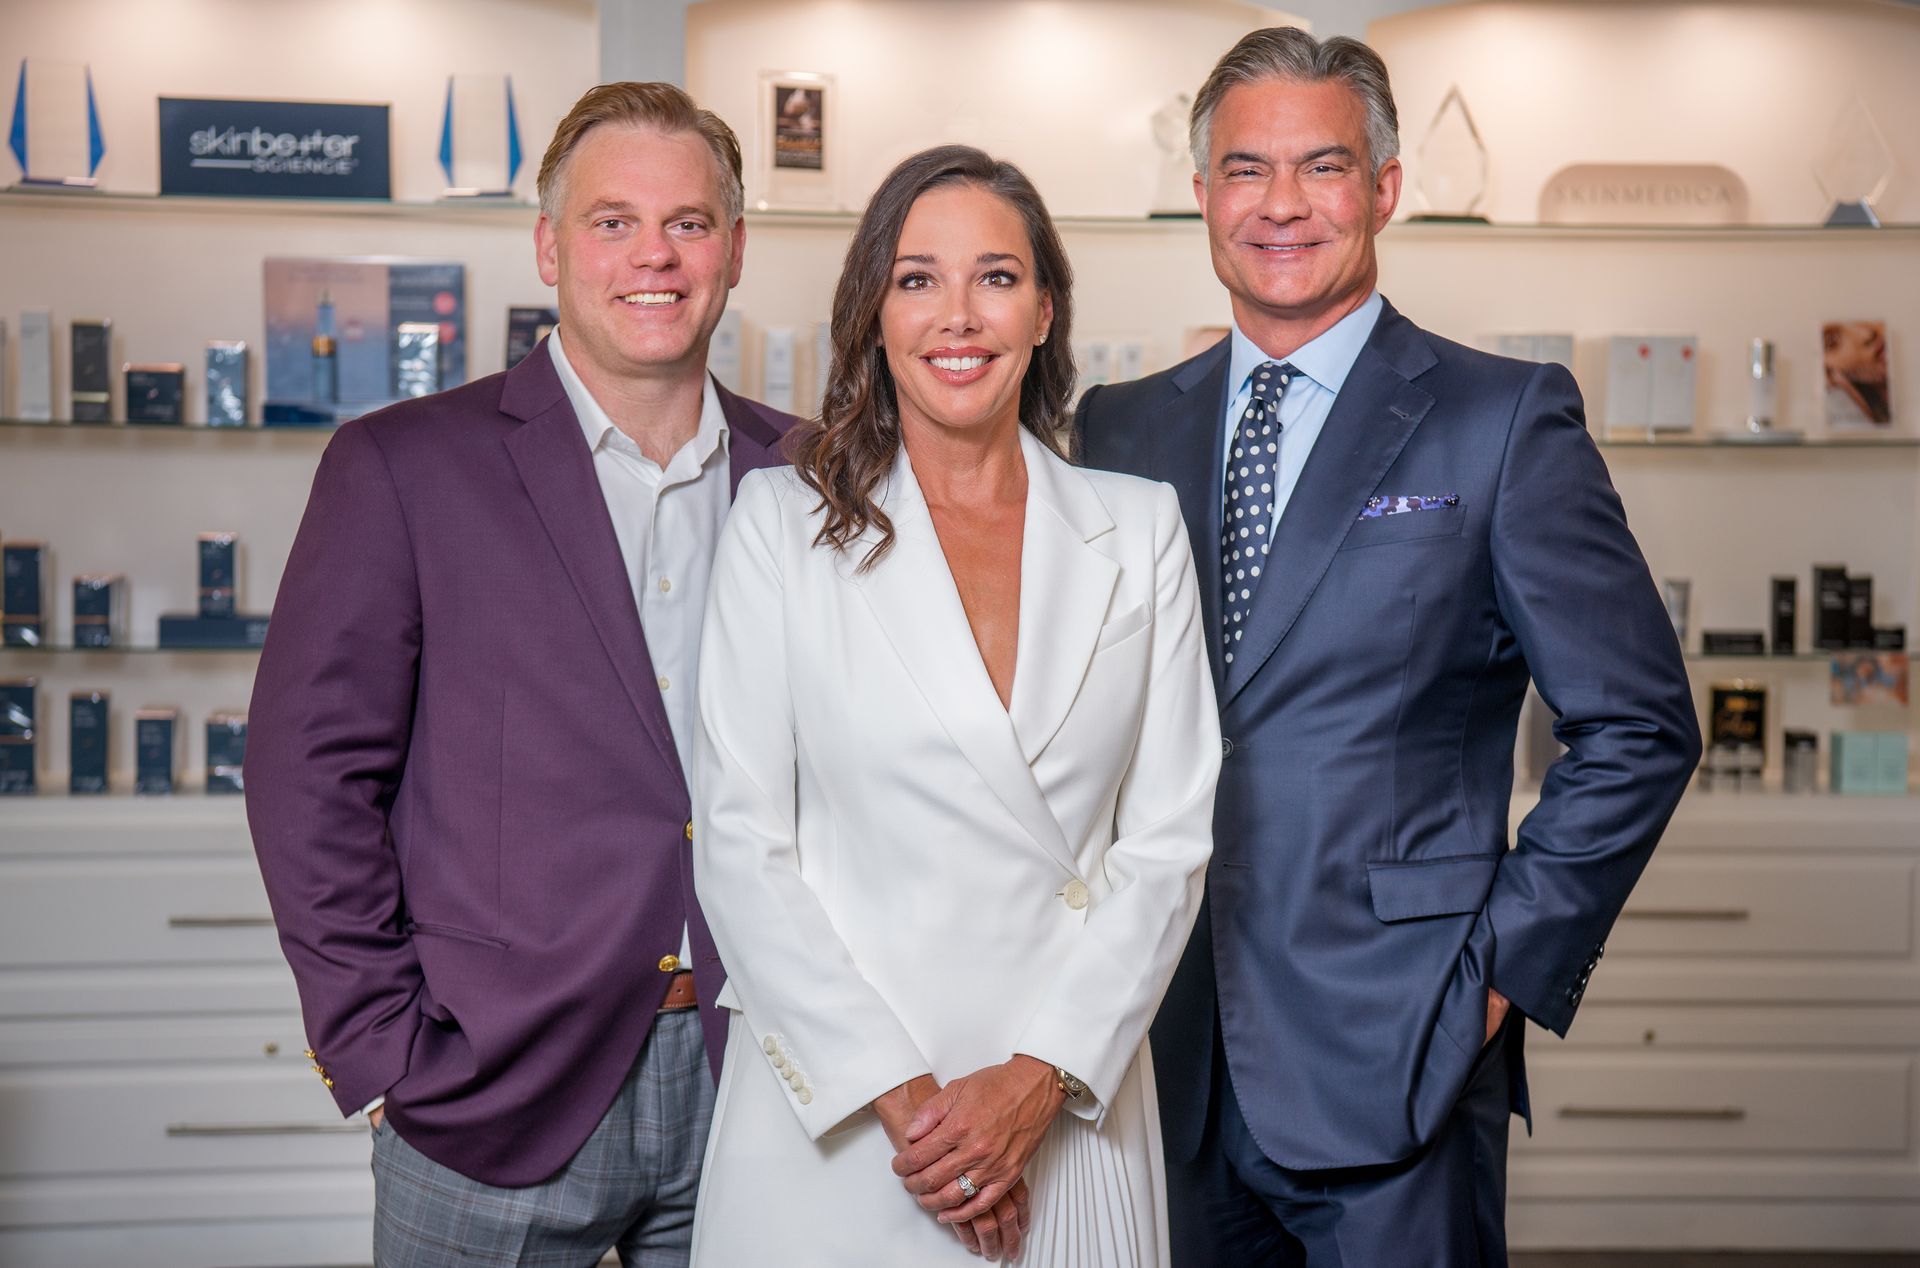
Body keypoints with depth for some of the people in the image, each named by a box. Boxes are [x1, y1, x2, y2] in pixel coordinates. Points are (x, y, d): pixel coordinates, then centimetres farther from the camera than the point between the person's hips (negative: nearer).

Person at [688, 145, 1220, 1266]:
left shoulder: (1139, 528, 4)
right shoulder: (783, 523, -1)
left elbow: (1169, 837, 0)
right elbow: (741, 842, -5)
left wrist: (1038, 1080, -10)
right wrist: (901, 1092, -12)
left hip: (1071, 1119, 2)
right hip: (834, 1124, -1)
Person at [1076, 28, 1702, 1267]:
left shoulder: (1507, 419, -3)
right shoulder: (1121, 429, 8)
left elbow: (1639, 728, -4)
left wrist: (1506, 964, -8)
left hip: (1396, 1056, -3)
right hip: (1172, 1066, 4)